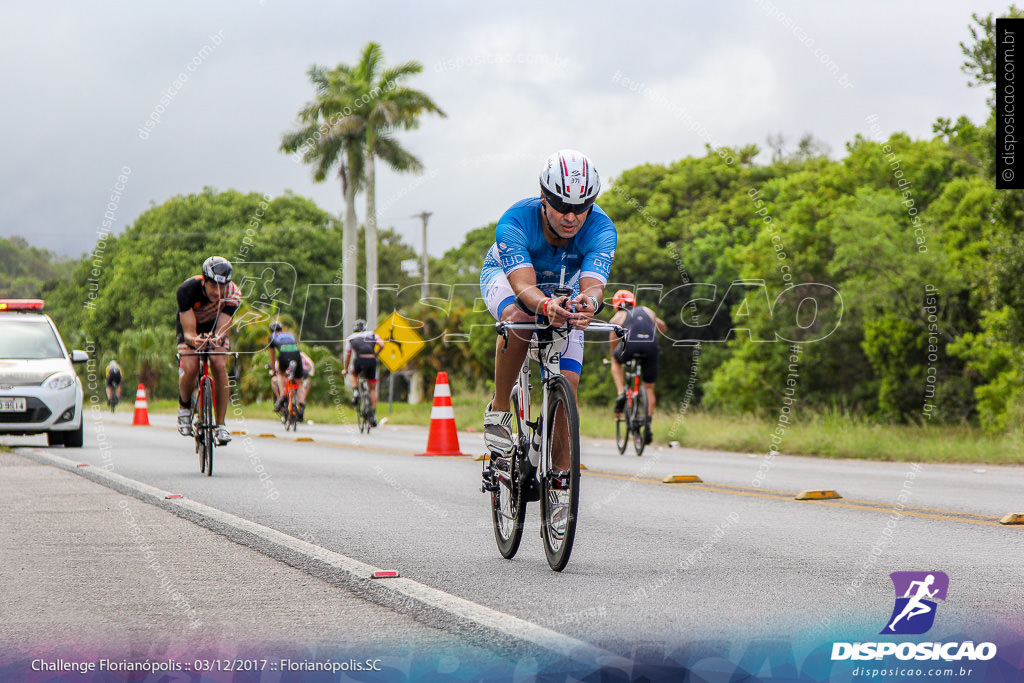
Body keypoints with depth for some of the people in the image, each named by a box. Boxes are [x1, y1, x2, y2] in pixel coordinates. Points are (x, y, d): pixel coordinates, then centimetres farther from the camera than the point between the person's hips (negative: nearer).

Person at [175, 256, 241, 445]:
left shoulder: (233, 293, -32)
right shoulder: (187, 290, -36)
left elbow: (222, 329, -36)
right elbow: (189, 332, -36)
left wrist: (217, 338, -60)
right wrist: (194, 340, -60)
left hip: (215, 327, 1)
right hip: (190, 326, -1)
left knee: (220, 366, -23)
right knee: (190, 369, -24)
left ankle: (220, 425, -14)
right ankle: (184, 406, 8)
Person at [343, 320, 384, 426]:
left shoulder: (351, 338, 23)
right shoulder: (372, 334, 22)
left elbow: (347, 355, 24)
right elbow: (381, 345, 5)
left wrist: (346, 369, 37)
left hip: (359, 360, 0)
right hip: (372, 360, 0)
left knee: (354, 374, 35)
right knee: (373, 389, 13)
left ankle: (355, 393, 9)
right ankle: (373, 415, 7)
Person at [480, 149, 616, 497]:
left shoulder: (601, 229, -33)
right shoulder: (515, 222, -38)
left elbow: (593, 284, -46)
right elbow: (523, 285, -48)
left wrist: (587, 303, -70)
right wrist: (546, 306, -71)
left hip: (563, 292, 2)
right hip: (506, 276, -2)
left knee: (567, 384, -13)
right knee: (520, 317, -39)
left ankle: (560, 473, 2)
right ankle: (498, 410, -22)